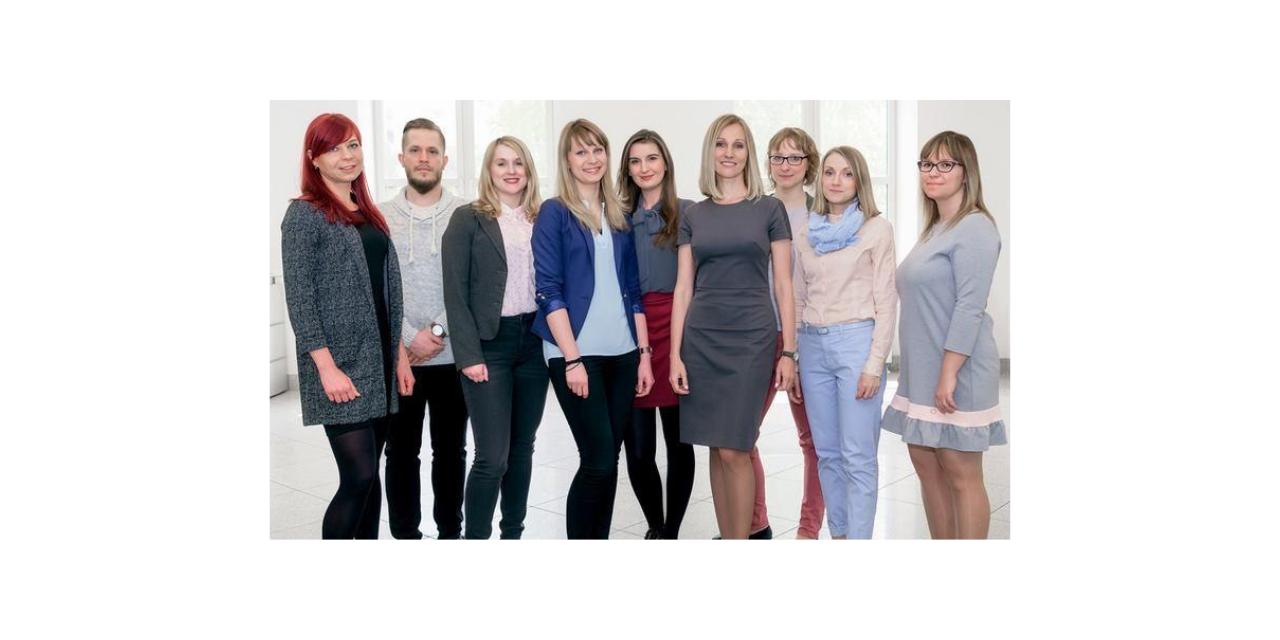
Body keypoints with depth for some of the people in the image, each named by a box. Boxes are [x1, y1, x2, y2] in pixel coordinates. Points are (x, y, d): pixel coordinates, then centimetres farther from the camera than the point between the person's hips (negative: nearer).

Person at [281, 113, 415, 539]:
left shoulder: (368, 214, 15)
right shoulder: (304, 213, -5)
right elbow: (298, 298, -12)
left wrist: (401, 355, 12)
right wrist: (327, 367, -18)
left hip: (379, 361, 7)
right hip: (340, 364, -6)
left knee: (369, 475, 11)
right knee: (358, 476, -8)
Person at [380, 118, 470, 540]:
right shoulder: (380, 217, 3)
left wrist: (439, 331, -13)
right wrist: (410, 338, -12)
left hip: (453, 356, 0)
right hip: (397, 358, 1)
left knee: (450, 451, 11)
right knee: (402, 453, 9)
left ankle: (450, 532, 25)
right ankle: (405, 535, 22)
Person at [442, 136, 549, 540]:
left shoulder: (541, 219, 11)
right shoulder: (468, 218, -1)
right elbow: (455, 293, -6)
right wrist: (469, 355, -13)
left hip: (534, 342, 4)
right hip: (489, 344, -4)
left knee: (522, 448, 12)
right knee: (492, 457, -5)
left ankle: (513, 534, 26)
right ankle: (475, 537, 12)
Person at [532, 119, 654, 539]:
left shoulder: (619, 216, 14)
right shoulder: (555, 213, -1)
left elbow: (633, 290, 14)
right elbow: (549, 291, -8)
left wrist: (644, 352, 7)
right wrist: (573, 359, -15)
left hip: (622, 354, 5)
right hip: (576, 353, -5)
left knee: (609, 460, 8)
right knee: (598, 461, -8)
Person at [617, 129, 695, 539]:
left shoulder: (688, 213, 4)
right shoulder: (621, 217, 13)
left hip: (675, 328, -2)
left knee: (677, 440, 5)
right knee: (637, 448, 4)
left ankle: (672, 531, 19)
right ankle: (655, 528, 25)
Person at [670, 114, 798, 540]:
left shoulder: (769, 209, 3)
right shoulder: (693, 216, 10)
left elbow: (783, 285, 2)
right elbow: (683, 288, 7)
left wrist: (789, 353, -4)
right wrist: (674, 354, 0)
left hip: (751, 338, -3)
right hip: (701, 339, 3)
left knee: (734, 450, -6)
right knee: (717, 450, 8)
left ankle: (741, 541, 8)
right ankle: (727, 538, 20)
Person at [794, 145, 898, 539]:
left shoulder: (876, 228, -1)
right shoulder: (806, 232, 12)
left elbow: (886, 300, -5)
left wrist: (875, 364, -12)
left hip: (856, 342, -5)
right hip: (813, 346, 5)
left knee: (857, 456, -4)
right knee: (826, 452, 11)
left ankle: (858, 541, 4)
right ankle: (838, 535, 23)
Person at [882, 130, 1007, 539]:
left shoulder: (974, 228, -12)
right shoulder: (934, 230, 15)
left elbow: (969, 307, -19)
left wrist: (948, 374, -22)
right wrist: (921, 374, 16)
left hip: (956, 371, -9)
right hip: (922, 369, 9)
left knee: (961, 473, 0)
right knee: (926, 464, 13)